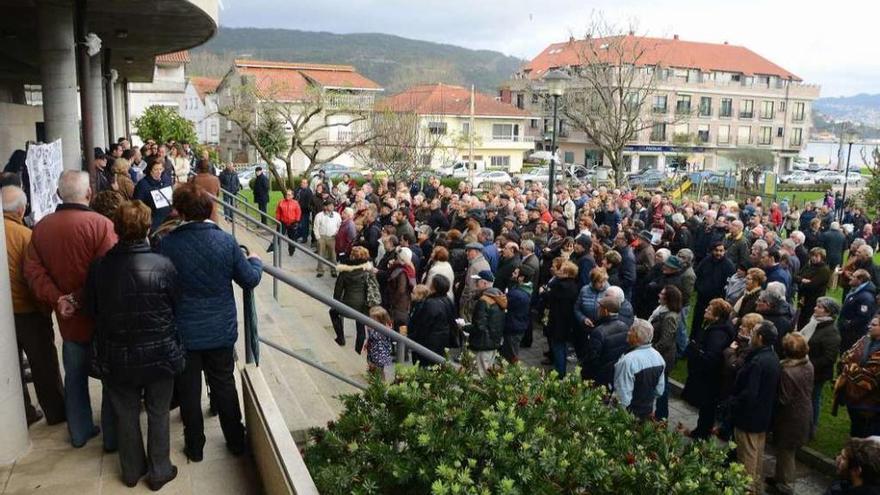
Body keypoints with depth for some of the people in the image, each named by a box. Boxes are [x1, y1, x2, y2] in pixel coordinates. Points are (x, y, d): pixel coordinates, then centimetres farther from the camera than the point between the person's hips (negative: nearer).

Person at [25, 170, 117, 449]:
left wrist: (55, 298, -10)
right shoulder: (100, 224, -21)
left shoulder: (41, 227, 0)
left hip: (68, 318, 6)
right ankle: (113, 437, 21)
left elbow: (33, 271, -4)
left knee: (75, 375, 21)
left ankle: (79, 432, 36)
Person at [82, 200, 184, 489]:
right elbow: (178, 309, -8)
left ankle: (131, 471, 36)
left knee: (126, 415, 20)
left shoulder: (99, 267, -14)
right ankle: (159, 471, 28)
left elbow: (90, 309, 0)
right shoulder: (163, 266, -21)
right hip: (159, 355, -2)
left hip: (116, 358, 2)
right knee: (158, 414, 16)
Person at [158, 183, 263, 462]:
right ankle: (236, 442, 30)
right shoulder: (225, 241, -13)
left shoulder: (167, 245, -16)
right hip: (221, 331, 2)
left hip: (183, 333, -1)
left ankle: (195, 447, 29)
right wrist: (255, 261, 12)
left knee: (188, 391, 15)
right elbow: (250, 280, -8)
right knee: (224, 386, 18)